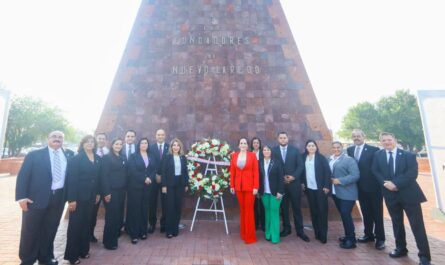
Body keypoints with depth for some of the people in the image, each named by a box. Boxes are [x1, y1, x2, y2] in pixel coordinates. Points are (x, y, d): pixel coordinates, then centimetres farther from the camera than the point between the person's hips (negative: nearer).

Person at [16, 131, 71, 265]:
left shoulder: (68, 157, 7)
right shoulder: (34, 155, 0)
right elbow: (23, 176, -4)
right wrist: (21, 196, -13)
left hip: (58, 198, 3)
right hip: (36, 198, -2)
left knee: (50, 231, 14)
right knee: (30, 231, 9)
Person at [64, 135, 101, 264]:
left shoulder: (98, 159, 6)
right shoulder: (76, 158, -10)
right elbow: (71, 179, -14)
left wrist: (98, 193, 7)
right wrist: (71, 199, -17)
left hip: (91, 196, 5)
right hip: (78, 196, -5)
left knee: (86, 223, 14)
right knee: (75, 224, 6)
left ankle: (83, 250, 29)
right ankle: (72, 255, 21)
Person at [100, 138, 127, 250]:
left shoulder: (123, 159, 12)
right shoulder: (106, 157, -6)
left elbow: (124, 175, 11)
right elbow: (104, 176, -12)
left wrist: (124, 189, 6)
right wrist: (106, 192, -16)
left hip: (121, 191, 6)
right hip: (111, 191, -6)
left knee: (119, 215, 9)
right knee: (111, 216, 1)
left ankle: (115, 238, 25)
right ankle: (109, 242, 17)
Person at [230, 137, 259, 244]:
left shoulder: (252, 155, -5)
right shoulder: (234, 155, 4)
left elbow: (256, 172, -6)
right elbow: (232, 171, 6)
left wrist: (256, 187, -10)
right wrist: (232, 185, 5)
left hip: (250, 186, -3)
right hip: (238, 186, 3)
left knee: (249, 210, 3)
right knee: (242, 209, 14)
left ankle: (250, 236, 15)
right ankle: (244, 233, 29)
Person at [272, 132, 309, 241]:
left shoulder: (295, 150, 4)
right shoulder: (274, 150, 2)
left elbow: (301, 165, -1)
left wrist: (293, 177, -12)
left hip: (294, 183, 0)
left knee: (297, 207, 6)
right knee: (284, 207, 9)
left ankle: (300, 231, 17)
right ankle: (286, 228, 24)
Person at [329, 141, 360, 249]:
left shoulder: (349, 160, -11)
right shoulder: (330, 160, 9)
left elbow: (355, 175, -18)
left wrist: (340, 181, -22)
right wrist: (330, 180, -2)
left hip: (347, 193, -6)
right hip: (335, 192, 7)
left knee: (346, 215, -5)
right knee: (343, 215, 16)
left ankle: (351, 240, 10)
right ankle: (348, 236, 32)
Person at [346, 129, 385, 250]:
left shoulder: (373, 149, -11)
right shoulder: (350, 150, 5)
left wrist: (380, 182, -14)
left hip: (373, 186, -5)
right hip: (361, 187, 5)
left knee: (377, 213, 7)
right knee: (366, 212, 16)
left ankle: (380, 238, 20)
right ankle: (368, 235, 30)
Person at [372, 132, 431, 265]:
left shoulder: (408, 155, -3)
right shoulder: (378, 155, 5)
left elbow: (413, 173, -13)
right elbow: (375, 171, 1)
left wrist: (396, 184, -21)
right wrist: (385, 183, -15)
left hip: (409, 193, -2)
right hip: (390, 194, 3)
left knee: (417, 224, 1)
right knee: (396, 223, 14)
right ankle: (401, 248, 30)